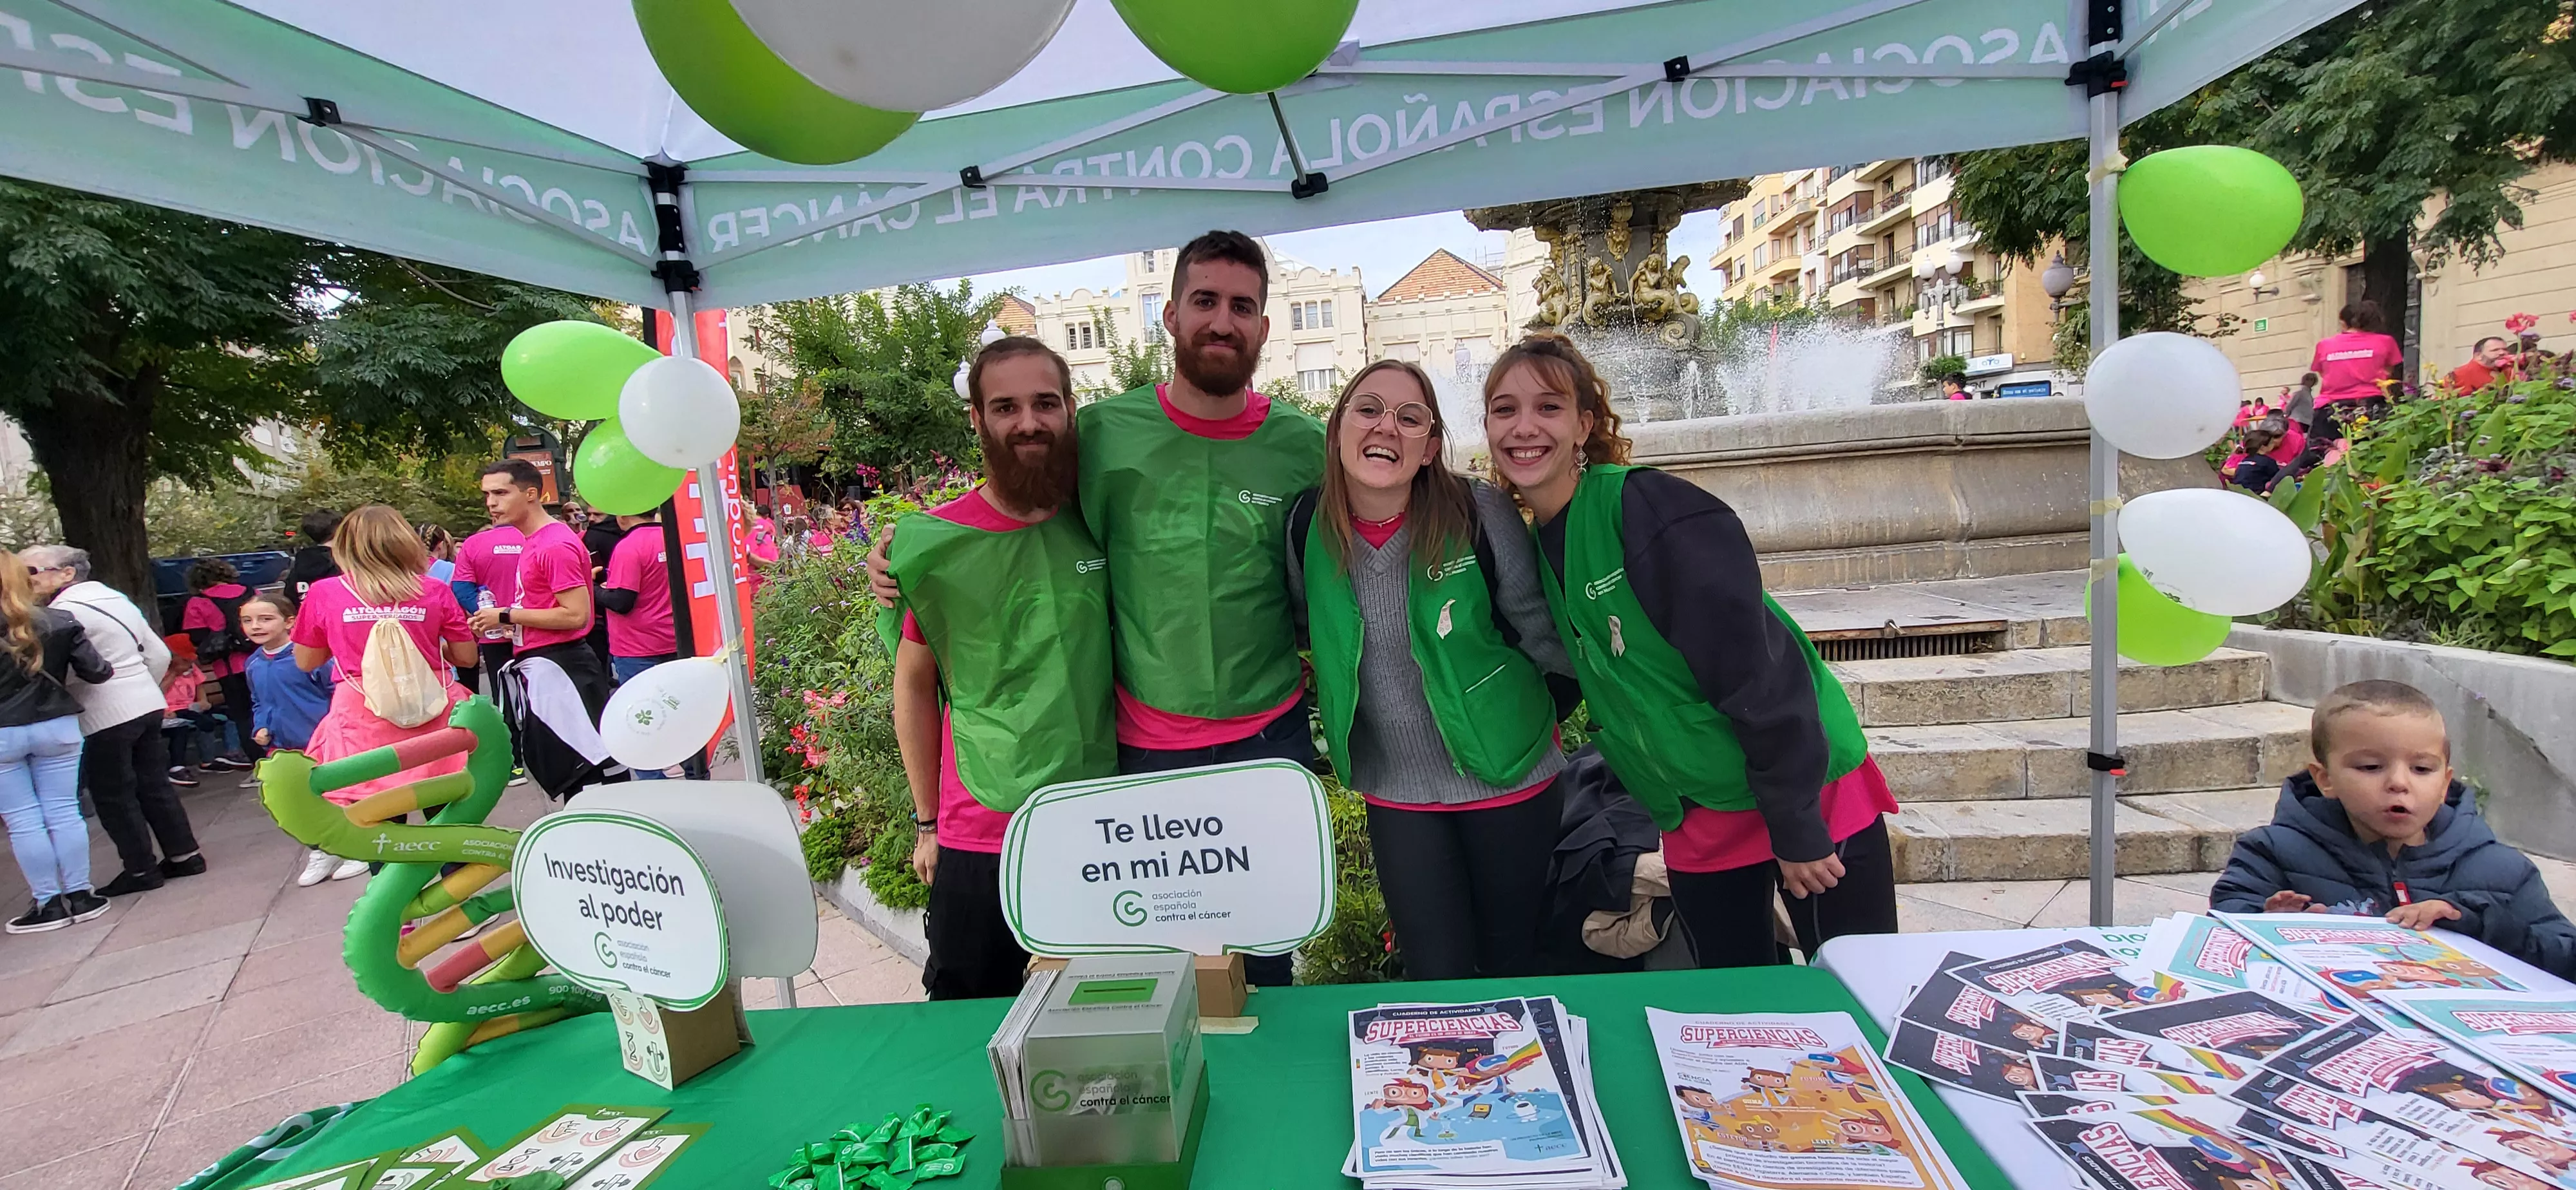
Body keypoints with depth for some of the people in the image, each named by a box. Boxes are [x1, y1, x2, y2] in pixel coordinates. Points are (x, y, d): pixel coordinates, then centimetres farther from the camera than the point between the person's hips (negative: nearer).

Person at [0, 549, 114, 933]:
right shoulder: (59, 622, -5)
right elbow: (95, 672, -3)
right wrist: (108, 669, 17)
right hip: (56, 727, 2)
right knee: (64, 812, 9)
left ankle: (48, 903, 10)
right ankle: (80, 895, 12)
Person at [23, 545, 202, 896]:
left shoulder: (63, 612, -13)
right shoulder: (117, 598, 12)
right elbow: (160, 655, 15)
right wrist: (139, 691, 19)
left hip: (105, 718, -8)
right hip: (148, 705, 8)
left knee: (113, 795, 3)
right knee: (154, 785, 13)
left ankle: (141, 870, 9)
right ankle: (184, 855, 17)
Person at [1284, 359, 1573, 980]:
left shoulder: (1479, 513, -18)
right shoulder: (1308, 526, -8)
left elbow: (1539, 628, -7)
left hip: (1507, 774, -1)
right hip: (1396, 790, 2)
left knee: (1511, 958, 18)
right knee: (1435, 977, 10)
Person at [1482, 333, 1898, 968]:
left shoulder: (1653, 509, -21)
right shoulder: (1536, 547, 2)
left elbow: (1760, 668, -22)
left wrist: (1796, 827, -19)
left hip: (1808, 795, -6)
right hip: (1695, 823, 6)